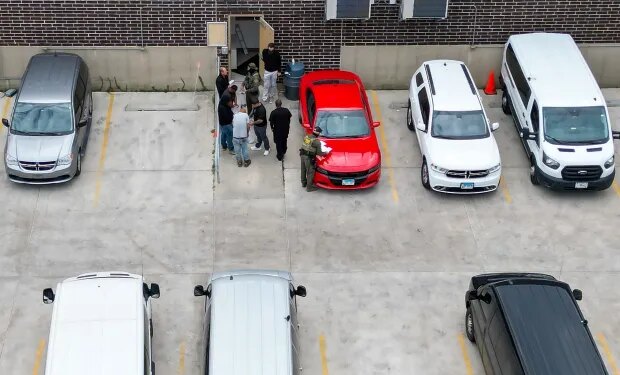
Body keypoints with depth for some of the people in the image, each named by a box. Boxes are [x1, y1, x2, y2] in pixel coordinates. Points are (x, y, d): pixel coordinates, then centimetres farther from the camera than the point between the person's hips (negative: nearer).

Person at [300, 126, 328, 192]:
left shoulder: (306, 136, 2)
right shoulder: (317, 141, -17)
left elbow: (304, 146, 10)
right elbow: (319, 153, -14)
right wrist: (325, 153, 3)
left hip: (303, 155, 7)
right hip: (309, 158, -7)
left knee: (303, 170, 22)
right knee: (310, 172, 5)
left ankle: (303, 183, 40)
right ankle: (309, 187, 12)